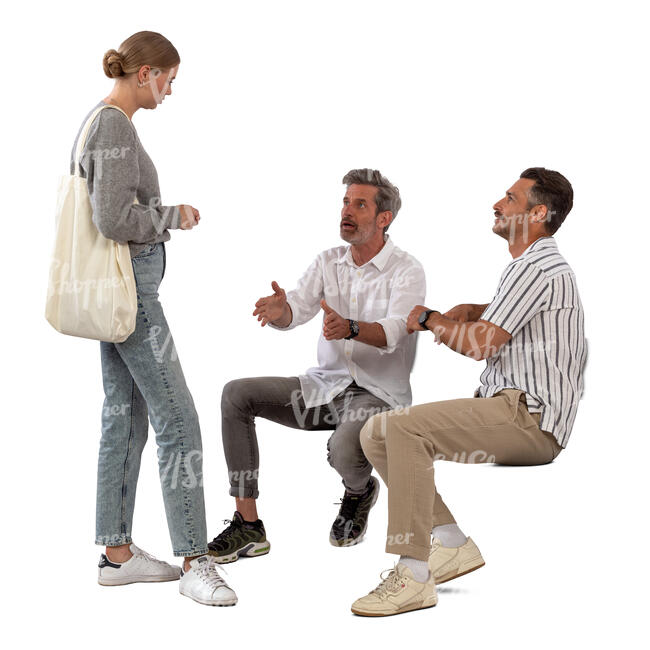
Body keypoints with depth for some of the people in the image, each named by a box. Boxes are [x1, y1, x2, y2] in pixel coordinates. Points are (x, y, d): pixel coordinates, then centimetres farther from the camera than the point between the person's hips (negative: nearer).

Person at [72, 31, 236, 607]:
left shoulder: (102, 120, 15)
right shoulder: (115, 127, -16)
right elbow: (114, 219, -22)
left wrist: (162, 216, 14)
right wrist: (173, 215, -8)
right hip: (128, 285, -10)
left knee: (126, 415, 12)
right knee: (176, 418, -8)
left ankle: (117, 551, 18)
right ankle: (195, 561, -5)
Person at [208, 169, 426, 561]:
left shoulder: (407, 271, -9)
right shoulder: (328, 263, 7)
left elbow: (393, 331, -26)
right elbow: (297, 311, -8)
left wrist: (350, 328, -48)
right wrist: (278, 310, -33)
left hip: (379, 394, -5)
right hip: (324, 387, 5)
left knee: (344, 452, -36)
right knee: (236, 395, -14)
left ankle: (360, 491, 8)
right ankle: (248, 526, -12)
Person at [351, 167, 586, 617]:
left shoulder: (538, 266, -11)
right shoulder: (535, 264, 23)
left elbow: (482, 342, -19)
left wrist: (429, 318, 0)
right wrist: (468, 312, 19)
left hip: (529, 419, -11)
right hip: (512, 411, 11)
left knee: (405, 427, -29)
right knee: (376, 432, 1)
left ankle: (414, 576, -28)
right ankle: (451, 544, 1)